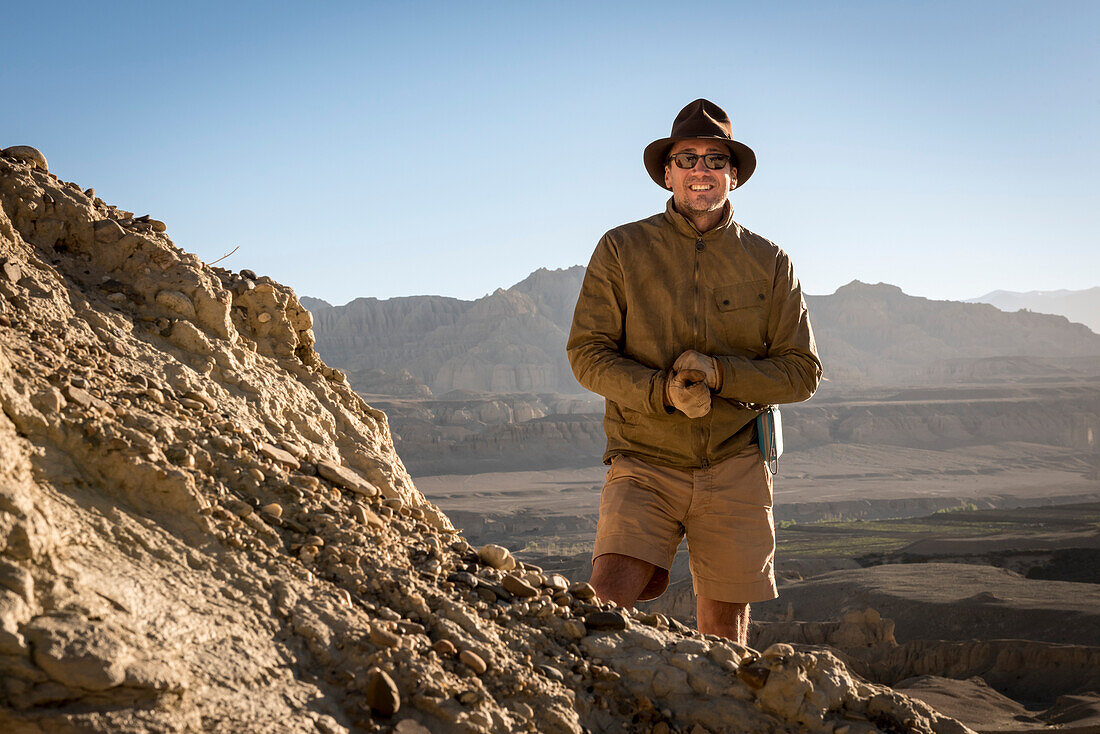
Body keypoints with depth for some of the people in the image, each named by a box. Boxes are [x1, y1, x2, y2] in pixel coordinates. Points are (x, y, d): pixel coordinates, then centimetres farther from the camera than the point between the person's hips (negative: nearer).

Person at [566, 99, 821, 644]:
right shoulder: (621, 250, 2)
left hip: (734, 470, 2)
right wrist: (663, 391, -17)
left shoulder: (769, 264, 7)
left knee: (724, 629, 5)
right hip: (644, 464, -1)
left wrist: (718, 374, -11)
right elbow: (587, 353, 0)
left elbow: (802, 372, 5)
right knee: (608, 601, -19)